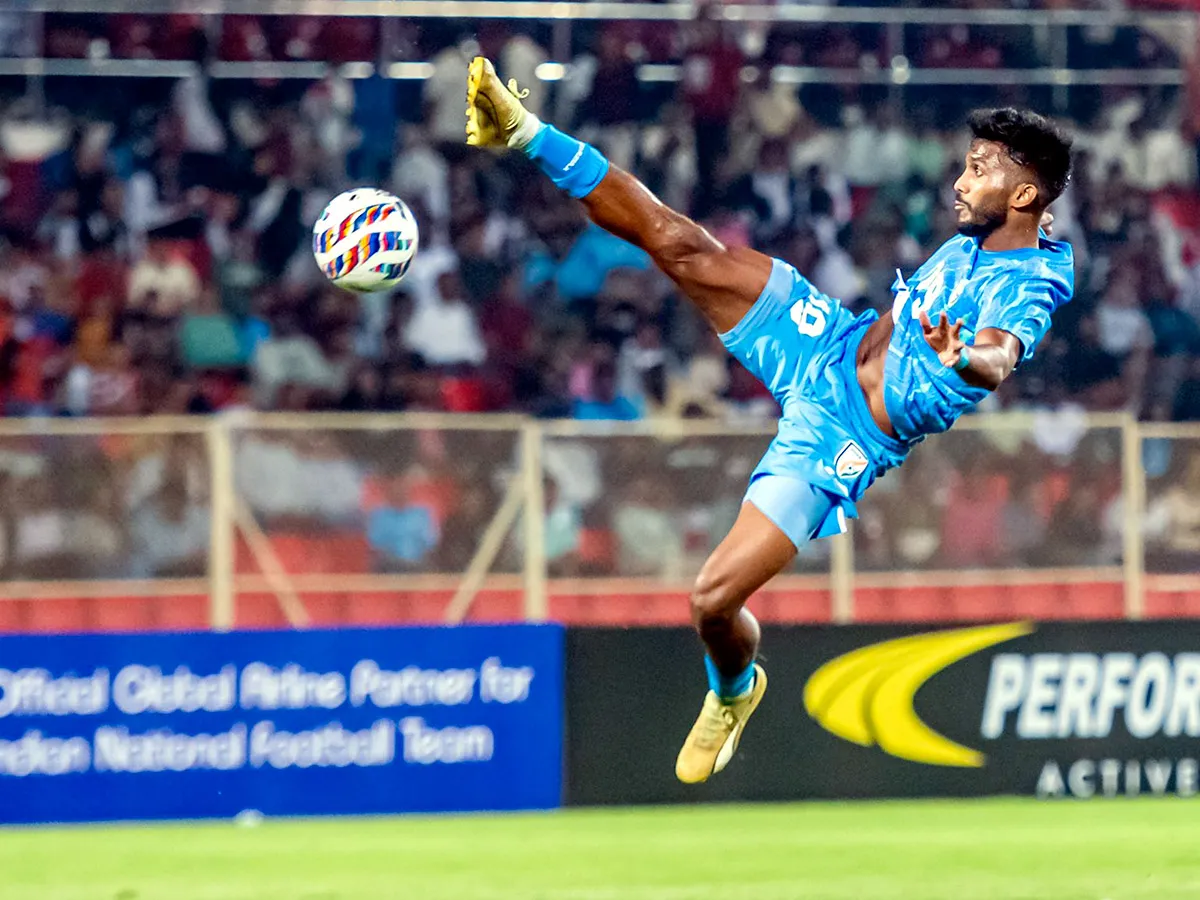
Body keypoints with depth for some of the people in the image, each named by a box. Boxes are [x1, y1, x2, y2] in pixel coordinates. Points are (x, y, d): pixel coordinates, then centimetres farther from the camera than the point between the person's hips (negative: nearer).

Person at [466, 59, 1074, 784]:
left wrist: (963, 359, -61)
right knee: (682, 247, -8)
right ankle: (528, 135, 3)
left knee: (715, 597, -14)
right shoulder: (972, 242, 4)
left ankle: (733, 690, 21)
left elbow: (998, 358, -44)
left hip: (844, 437, -7)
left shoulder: (1029, 290, -21)